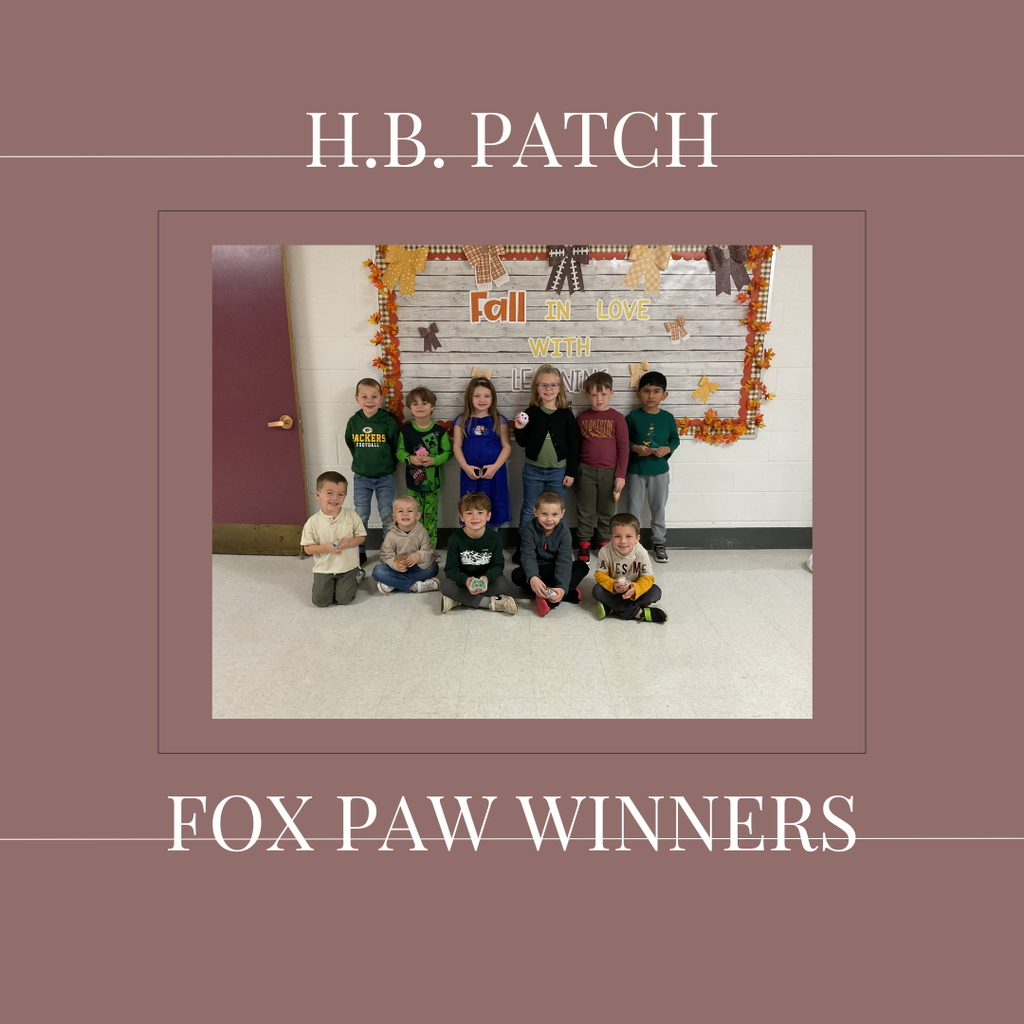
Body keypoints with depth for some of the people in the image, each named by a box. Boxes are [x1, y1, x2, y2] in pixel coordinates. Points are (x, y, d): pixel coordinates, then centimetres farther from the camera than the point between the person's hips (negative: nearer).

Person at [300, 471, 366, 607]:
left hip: (348, 567, 0)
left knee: (344, 599, -6)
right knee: (321, 601, -6)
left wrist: (349, 542, -20)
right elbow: (307, 548, -6)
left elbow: (361, 536, 1)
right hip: (324, 569, 0)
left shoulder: (351, 516, -8)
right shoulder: (313, 522, -10)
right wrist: (327, 547, -22)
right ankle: (329, 582, 27)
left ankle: (355, 577, 25)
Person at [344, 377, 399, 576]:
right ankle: (359, 554, 20)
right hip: (361, 478, 2)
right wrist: (361, 461, 9)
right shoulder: (353, 422, -5)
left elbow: (396, 447, -2)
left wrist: (388, 466, 2)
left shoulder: (389, 421, -12)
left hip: (385, 477, -2)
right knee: (361, 517, 7)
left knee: (387, 516, 3)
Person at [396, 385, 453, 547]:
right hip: (413, 481, 1)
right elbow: (399, 451, 5)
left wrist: (433, 460, -18)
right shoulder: (405, 430, -1)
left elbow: (448, 452, -1)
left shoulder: (439, 430, -4)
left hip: (433, 481, -1)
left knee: (431, 517, 7)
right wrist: (410, 458, -16)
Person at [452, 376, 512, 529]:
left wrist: (495, 466, -15)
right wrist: (466, 467, -11)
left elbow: (507, 446, -1)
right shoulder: (462, 421, 5)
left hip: (494, 473, -1)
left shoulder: (499, 420, 2)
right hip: (470, 473, 1)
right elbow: (457, 446, 4)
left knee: (493, 509, 6)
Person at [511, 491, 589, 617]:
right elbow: (528, 556, -26)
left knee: (582, 567, -22)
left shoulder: (564, 532, -14)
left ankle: (547, 598, -32)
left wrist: (562, 587, -40)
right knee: (517, 574, -31)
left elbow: (564, 560, -24)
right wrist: (532, 578, -47)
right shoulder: (530, 529, -15)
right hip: (536, 570, -1)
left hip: (554, 570, 1)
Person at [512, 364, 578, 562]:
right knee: (529, 510, 12)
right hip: (533, 470, 1)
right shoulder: (531, 413, -3)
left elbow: (572, 445, 0)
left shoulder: (566, 415, -3)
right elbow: (522, 443, 2)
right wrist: (519, 429, -18)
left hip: (558, 471, 0)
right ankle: (522, 547, 25)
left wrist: (570, 472, -2)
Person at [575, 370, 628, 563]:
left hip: (609, 472, -1)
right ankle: (584, 544, 21)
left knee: (606, 512, 11)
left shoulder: (617, 418, -4)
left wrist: (620, 475, -6)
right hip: (586, 471, 1)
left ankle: (604, 544, 26)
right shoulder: (582, 417, 3)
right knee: (585, 511, 9)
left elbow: (623, 448, -3)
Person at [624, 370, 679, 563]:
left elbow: (675, 438, 6)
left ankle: (658, 542, 25)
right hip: (635, 470, -1)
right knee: (633, 509, 8)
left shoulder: (668, 417, -1)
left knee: (658, 509, 12)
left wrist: (668, 449, -13)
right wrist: (635, 448, -20)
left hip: (659, 470, 2)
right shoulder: (633, 417, -6)